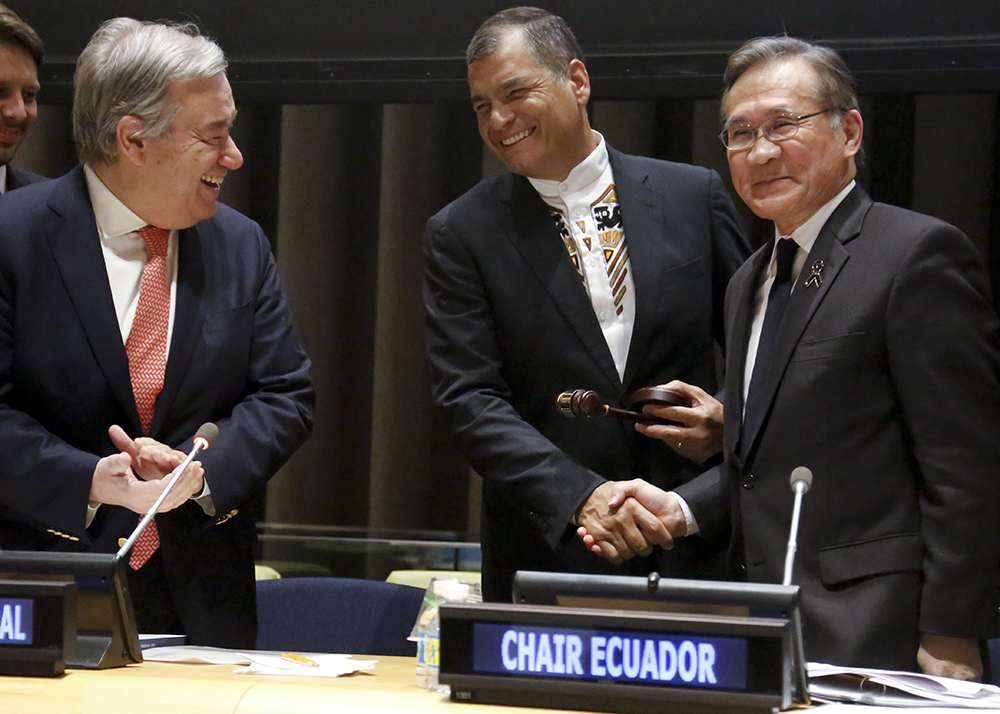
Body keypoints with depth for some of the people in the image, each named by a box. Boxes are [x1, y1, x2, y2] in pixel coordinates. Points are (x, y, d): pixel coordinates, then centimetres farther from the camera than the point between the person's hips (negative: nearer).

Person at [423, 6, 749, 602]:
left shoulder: (695, 196, 5)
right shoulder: (462, 234, 2)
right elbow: (470, 399, -7)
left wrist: (728, 417, -8)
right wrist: (581, 496, -20)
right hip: (546, 550, -1)